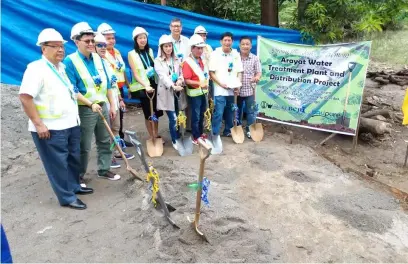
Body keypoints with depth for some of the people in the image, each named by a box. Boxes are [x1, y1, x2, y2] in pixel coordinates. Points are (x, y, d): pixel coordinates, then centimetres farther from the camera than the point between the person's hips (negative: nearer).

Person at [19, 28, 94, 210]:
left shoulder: (62, 67, 12)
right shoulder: (36, 68, -16)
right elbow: (25, 97, -23)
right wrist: (38, 124, -23)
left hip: (70, 124, 9)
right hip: (51, 128, -8)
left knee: (73, 158, 19)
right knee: (58, 163, 4)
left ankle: (74, 186, 38)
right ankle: (67, 197, 17)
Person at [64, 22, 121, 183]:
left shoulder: (98, 58, 6)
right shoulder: (70, 62, -12)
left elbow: (107, 84, 11)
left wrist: (111, 106, 10)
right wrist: (90, 103, -24)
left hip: (103, 107, 6)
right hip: (85, 110, -6)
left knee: (105, 141, 15)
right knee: (84, 146, 3)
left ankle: (104, 169, 33)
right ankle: (78, 176, 20)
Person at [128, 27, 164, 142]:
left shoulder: (150, 51, 8)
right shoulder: (132, 54, -7)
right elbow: (135, 74, -12)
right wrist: (146, 85, -24)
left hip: (154, 84, 5)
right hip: (142, 87, -4)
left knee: (156, 112, 7)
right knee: (148, 113, 4)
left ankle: (157, 135, 21)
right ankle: (152, 137, 17)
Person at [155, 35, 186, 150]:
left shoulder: (177, 59, 13)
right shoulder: (158, 61, -1)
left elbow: (181, 72, 8)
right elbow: (163, 76, -14)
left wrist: (180, 80, -16)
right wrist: (173, 86, -28)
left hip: (178, 92, 4)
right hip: (166, 92, -4)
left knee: (177, 118, 8)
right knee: (173, 119, -6)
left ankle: (177, 139, 25)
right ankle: (176, 141, 10)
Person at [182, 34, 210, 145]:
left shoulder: (202, 60, 9)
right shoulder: (187, 62, -17)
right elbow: (187, 81, -22)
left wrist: (206, 83, 8)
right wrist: (199, 83, -31)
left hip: (203, 91, 8)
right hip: (195, 93, -8)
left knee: (202, 114, 19)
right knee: (196, 116, 1)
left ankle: (201, 133, 34)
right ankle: (195, 137, 13)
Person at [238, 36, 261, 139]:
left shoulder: (255, 59, 2)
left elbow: (259, 72, 1)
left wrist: (257, 77, -22)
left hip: (249, 90, 0)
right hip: (237, 90, 1)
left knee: (250, 111, 6)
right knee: (237, 111, 13)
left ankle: (250, 130, 19)